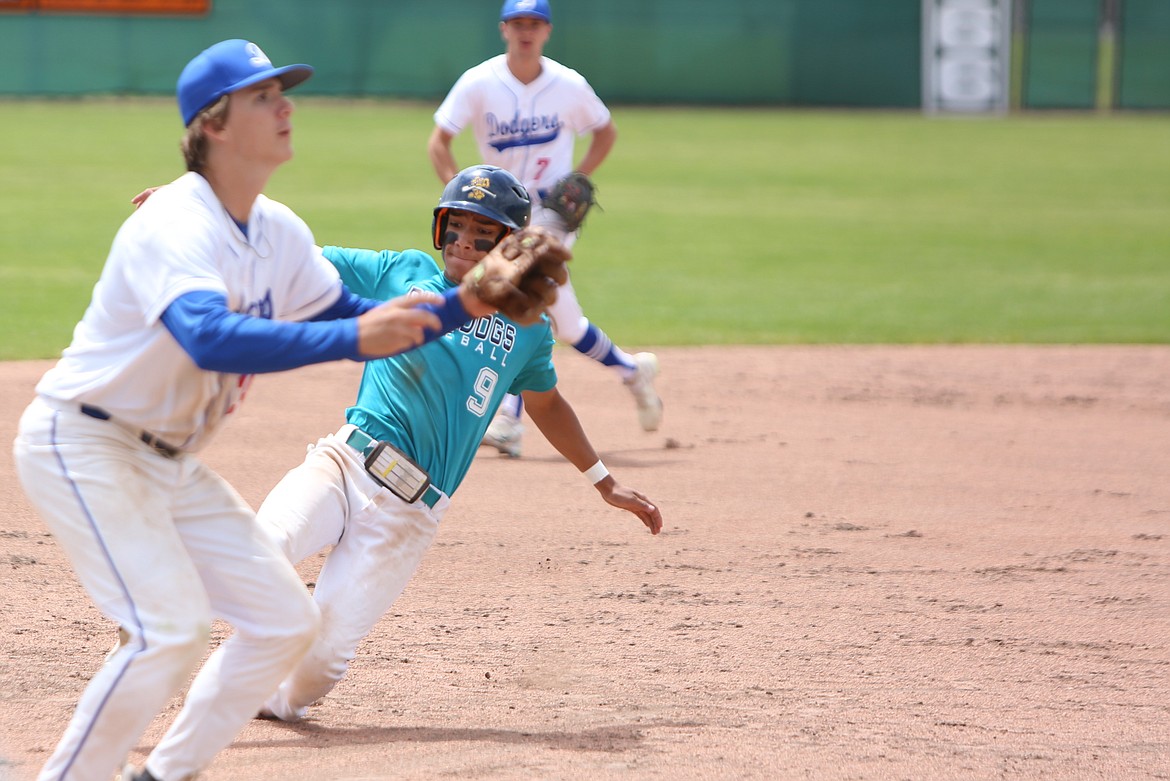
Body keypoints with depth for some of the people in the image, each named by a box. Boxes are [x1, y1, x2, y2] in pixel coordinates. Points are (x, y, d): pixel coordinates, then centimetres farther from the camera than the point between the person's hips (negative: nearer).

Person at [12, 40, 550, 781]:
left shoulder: (278, 232, 3)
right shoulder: (177, 226, -25)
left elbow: (362, 320, 11)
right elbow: (211, 338, -44)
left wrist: (464, 304, -5)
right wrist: (353, 338, -52)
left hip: (172, 462, 9)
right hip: (84, 447, -9)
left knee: (286, 619, 6)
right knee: (172, 626, -23)